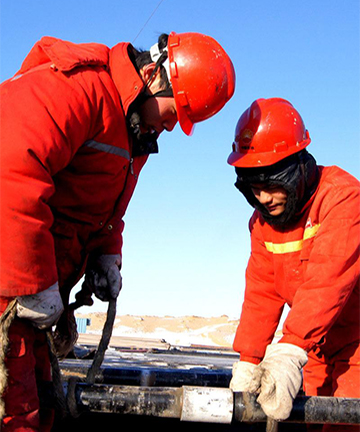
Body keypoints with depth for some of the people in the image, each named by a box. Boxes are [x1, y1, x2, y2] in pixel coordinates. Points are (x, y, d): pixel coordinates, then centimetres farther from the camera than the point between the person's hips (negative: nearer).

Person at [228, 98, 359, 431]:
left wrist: (290, 352, -41)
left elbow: (327, 281, -33)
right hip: (318, 345, 6)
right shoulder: (262, 220, 0)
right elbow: (261, 292, -3)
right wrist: (248, 362, -13)